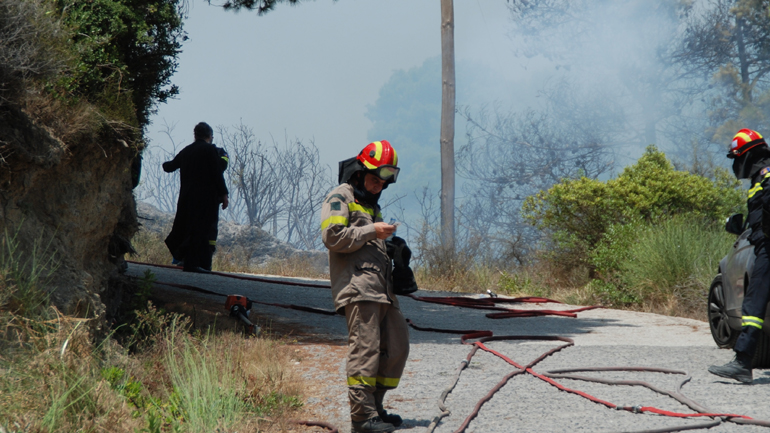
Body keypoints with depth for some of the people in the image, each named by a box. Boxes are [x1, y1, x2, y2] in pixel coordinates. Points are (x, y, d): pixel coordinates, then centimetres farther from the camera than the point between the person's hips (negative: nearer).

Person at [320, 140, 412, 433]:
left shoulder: (371, 203, 29)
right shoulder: (340, 197, 0)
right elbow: (332, 236, -15)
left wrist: (390, 244, 17)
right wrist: (372, 231, -12)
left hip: (381, 289, 10)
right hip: (357, 286, -10)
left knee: (397, 346, 8)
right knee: (364, 349, -13)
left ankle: (374, 406, 16)